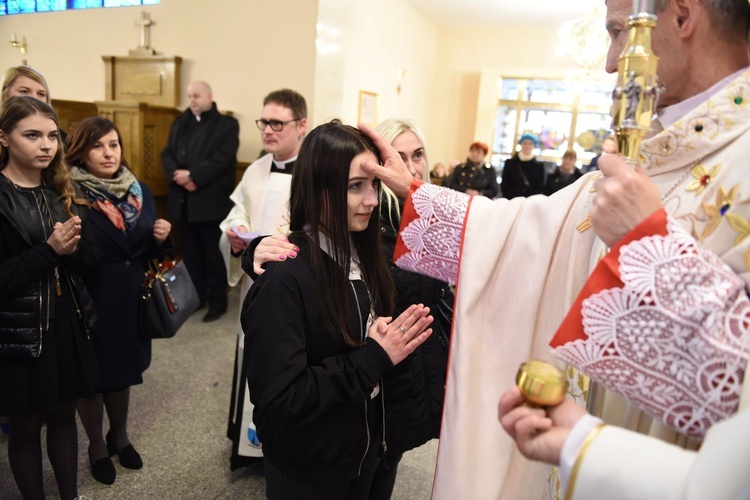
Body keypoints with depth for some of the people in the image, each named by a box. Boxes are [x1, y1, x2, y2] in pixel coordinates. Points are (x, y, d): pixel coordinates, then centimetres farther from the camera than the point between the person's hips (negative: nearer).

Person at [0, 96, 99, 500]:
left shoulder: (62, 193, 6)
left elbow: (91, 260, 4)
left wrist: (72, 247, -16)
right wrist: (49, 250, -22)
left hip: (69, 324, 5)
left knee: (64, 415, 18)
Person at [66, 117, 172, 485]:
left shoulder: (139, 191, 5)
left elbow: (149, 251, 9)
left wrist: (161, 237, -9)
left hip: (130, 299, 5)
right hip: (89, 302, -4)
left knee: (122, 370, 20)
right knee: (92, 376, 13)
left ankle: (120, 436, 43)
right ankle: (97, 447, 36)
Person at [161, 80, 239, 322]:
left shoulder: (227, 124, -1)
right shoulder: (180, 123, 17)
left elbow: (224, 158, -14)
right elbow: (167, 154, 9)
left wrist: (192, 175, -18)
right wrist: (177, 175, -11)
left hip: (212, 201, -5)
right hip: (183, 201, 6)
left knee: (214, 254, 2)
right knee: (190, 253, 13)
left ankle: (217, 302, 13)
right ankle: (195, 296, 26)